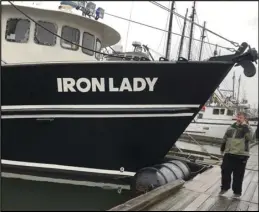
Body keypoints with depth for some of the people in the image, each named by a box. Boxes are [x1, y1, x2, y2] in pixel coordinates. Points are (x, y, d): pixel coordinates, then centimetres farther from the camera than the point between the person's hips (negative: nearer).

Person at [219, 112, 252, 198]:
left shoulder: (246, 128, -5)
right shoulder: (231, 128, 9)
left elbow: (249, 138, -25)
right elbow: (225, 139, 19)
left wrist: (244, 126, -26)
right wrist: (222, 149, 20)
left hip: (241, 155, -4)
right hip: (229, 154, 4)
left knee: (238, 175, 5)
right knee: (225, 172, 9)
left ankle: (237, 191, 20)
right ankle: (225, 187, 28)